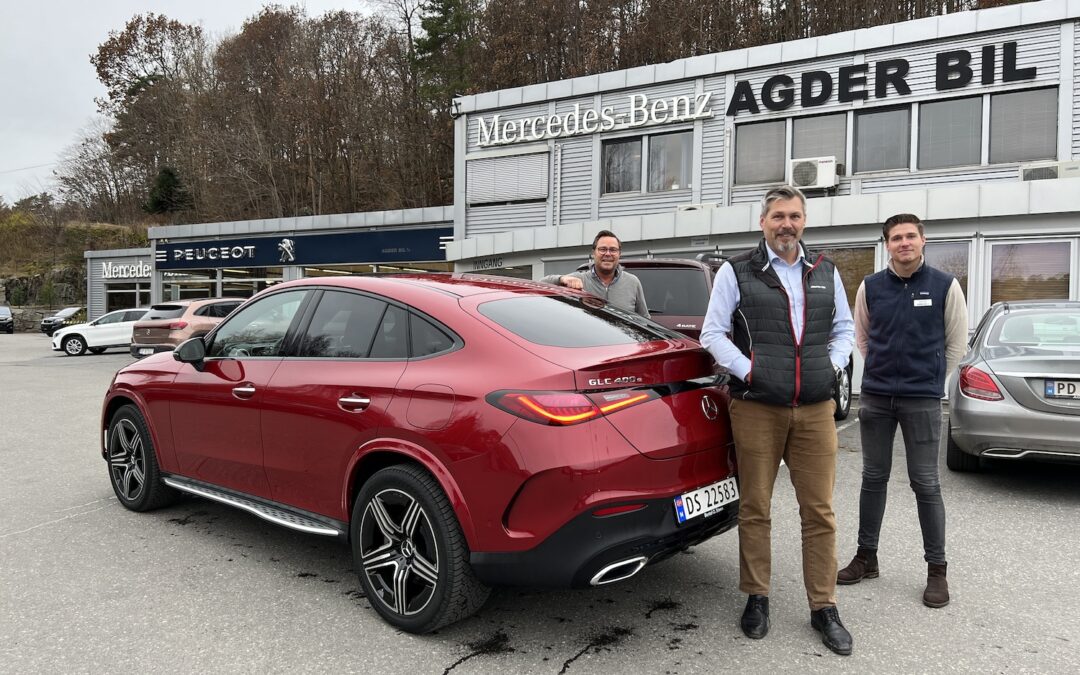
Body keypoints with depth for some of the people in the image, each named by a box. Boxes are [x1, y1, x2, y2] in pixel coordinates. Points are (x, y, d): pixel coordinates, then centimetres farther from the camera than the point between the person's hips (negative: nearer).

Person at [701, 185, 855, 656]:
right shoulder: (737, 272, 1)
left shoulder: (825, 272, 13)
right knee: (755, 510, 6)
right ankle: (757, 599, 21)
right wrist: (747, 371, -9)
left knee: (819, 511, 6)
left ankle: (823, 608, 18)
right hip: (756, 408, -3)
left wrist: (831, 366, 4)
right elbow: (713, 333, 0)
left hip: (815, 409, 3)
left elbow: (844, 329, 20)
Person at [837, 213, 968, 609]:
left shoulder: (945, 286, -2)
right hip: (875, 398, 3)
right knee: (874, 479, 11)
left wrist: (932, 379, 8)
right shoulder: (870, 287, 4)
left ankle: (937, 569, 14)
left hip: (923, 400, -2)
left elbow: (956, 342, 6)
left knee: (925, 484, 1)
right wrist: (882, 372, 12)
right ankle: (866, 557, 23)